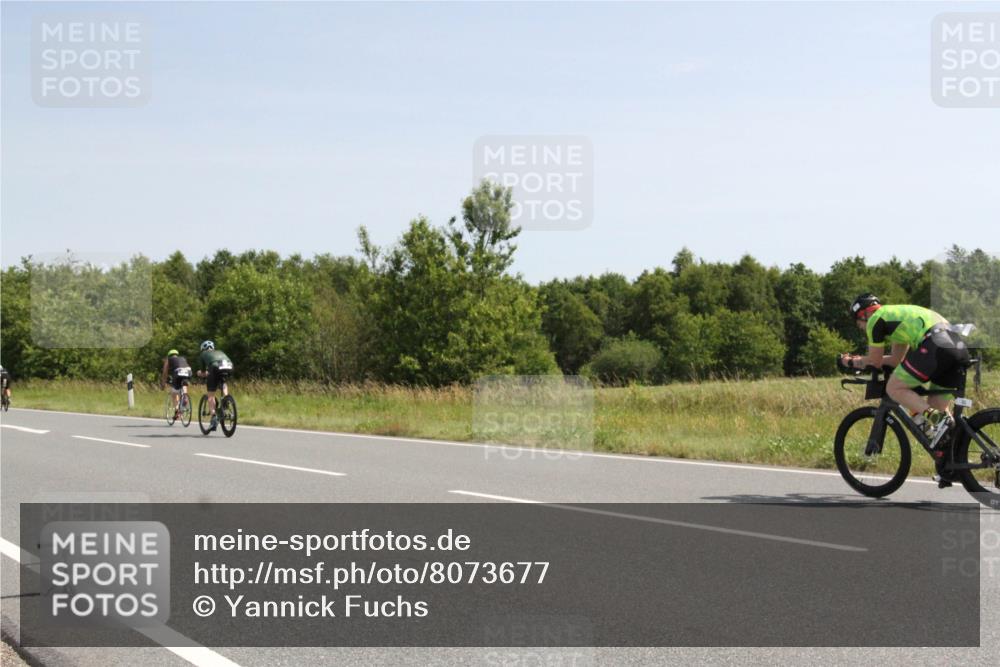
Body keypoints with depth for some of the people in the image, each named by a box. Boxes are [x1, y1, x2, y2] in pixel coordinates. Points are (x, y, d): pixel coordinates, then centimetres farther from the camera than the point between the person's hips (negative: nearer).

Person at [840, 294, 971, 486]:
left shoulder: (876, 319, 9)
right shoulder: (897, 313, 35)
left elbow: (875, 361, 12)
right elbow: (896, 360, 39)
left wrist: (854, 362, 30)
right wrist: (860, 360, 42)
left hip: (934, 345, -9)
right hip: (960, 347, 9)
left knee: (894, 388, 2)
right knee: (938, 406, 17)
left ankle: (936, 420, -17)